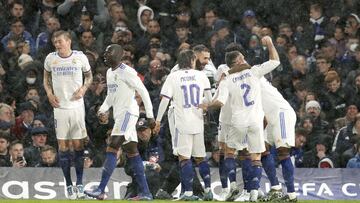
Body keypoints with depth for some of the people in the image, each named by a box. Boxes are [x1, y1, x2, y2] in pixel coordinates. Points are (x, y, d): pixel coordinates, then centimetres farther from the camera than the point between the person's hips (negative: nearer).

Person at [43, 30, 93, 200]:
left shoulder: (80, 57, -3)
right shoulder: (50, 58, 1)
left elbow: (89, 76, 13)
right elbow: (46, 77, 18)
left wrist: (83, 89, -6)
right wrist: (49, 93, 3)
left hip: (77, 105, -1)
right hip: (59, 107, 1)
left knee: (78, 144, -2)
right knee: (63, 146, -1)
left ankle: (79, 184, 6)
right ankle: (69, 185, 5)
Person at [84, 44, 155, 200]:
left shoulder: (127, 72, -13)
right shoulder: (109, 73, 15)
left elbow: (143, 92, -12)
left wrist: (150, 115, -13)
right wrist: (103, 109, 7)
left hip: (128, 113, -10)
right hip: (119, 115, 10)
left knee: (112, 149, -15)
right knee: (132, 152, 8)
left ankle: (101, 190, -19)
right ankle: (145, 192, 9)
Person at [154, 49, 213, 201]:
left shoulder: (173, 77, -1)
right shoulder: (201, 76, 5)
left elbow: (164, 100, -4)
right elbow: (209, 99, 10)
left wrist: (158, 120, 2)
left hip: (182, 124, -3)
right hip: (198, 123, 3)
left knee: (184, 158, -2)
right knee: (201, 158, 13)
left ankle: (188, 192, -8)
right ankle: (208, 190, 10)